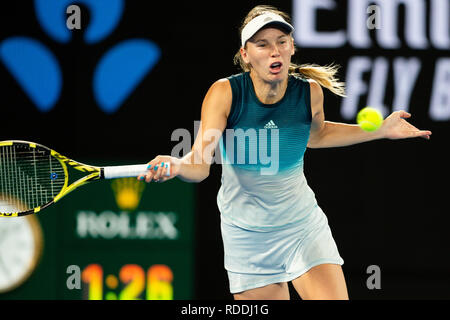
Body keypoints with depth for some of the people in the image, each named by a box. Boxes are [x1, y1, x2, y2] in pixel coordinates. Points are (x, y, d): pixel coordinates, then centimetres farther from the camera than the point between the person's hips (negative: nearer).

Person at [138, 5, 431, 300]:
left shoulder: (310, 92, -10)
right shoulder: (225, 93, -19)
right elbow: (200, 163, -27)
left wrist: (380, 130, 6)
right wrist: (177, 166, -50)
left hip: (303, 225, 1)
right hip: (246, 235, -1)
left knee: (333, 296, -17)